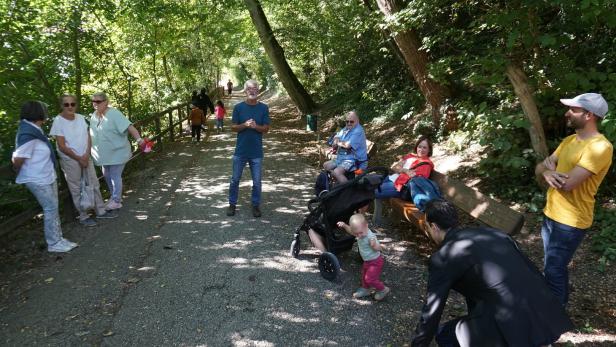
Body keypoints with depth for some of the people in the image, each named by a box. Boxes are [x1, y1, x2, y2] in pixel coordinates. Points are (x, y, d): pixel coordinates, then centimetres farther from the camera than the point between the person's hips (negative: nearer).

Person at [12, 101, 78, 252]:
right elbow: (18, 160, -21)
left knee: (52, 208, 14)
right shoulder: (28, 135, -24)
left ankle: (58, 239, 24)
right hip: (38, 180, -9)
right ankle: (54, 243, 9)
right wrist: (19, 174, -2)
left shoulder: (34, 130, 6)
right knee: (51, 209, -2)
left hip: (47, 176, 9)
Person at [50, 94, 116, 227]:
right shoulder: (58, 121, -15)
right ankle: (83, 217, 17)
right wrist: (78, 159, -12)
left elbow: (88, 137, 2)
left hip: (86, 157, 5)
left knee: (94, 184, 12)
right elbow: (61, 146, -15)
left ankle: (100, 211, 24)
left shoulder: (80, 118, 0)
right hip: (70, 160, -5)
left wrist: (86, 154, -12)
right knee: (77, 189, 5)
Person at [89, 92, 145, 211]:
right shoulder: (94, 115, 5)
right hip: (105, 154, 8)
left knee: (115, 176, 1)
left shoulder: (114, 114, -20)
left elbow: (128, 127, -28)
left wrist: (138, 139, -41)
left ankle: (116, 201, 16)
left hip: (117, 152, -8)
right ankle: (114, 196, 38)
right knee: (107, 176, 19)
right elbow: (93, 133, 18)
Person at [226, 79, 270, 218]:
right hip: (240, 151, 0)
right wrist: (244, 125, -19)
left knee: (257, 181, 8)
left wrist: (255, 126, -20)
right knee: (235, 179, 10)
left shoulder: (264, 108, -1)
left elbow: (266, 129, -1)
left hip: (257, 152, 0)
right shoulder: (238, 107, -2)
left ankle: (256, 205, 24)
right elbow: (233, 127, 0)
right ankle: (232, 204, 25)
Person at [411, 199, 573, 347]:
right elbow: (532, 272, 21)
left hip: (512, 327, -7)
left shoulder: (442, 258, -3)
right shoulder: (492, 232, 16)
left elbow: (431, 313, 1)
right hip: (546, 315, 7)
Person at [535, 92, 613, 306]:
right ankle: (559, 303, 42)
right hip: (550, 214, 8)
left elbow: (567, 184, -28)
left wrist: (549, 169, -8)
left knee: (553, 271, -1)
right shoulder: (570, 140, 7)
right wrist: (547, 172, -21)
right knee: (555, 267, 22)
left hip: (570, 222, -8)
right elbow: (539, 168, 4)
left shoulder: (600, 147, -21)